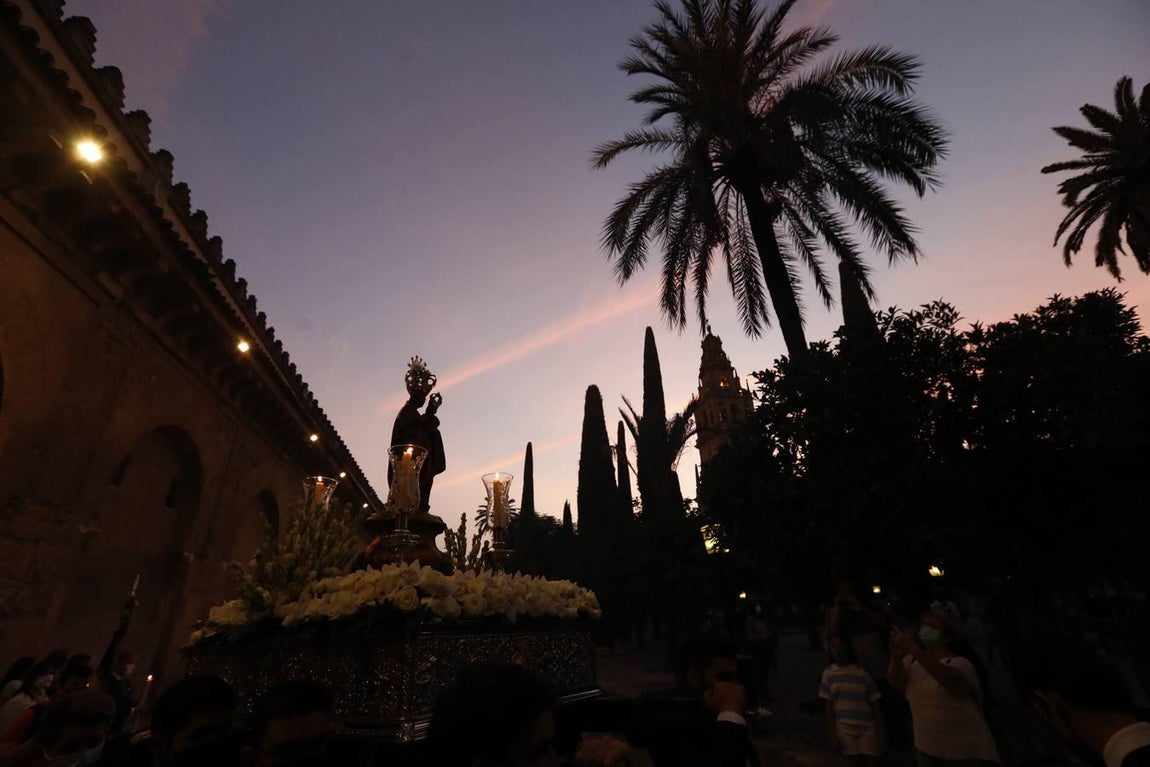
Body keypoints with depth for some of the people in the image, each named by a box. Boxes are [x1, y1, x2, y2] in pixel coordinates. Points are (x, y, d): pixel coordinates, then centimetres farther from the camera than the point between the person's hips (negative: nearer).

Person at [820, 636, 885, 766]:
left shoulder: (861, 672, -5)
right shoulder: (828, 673, -1)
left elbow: (875, 704, -1)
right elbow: (829, 706, 2)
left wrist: (881, 732, -4)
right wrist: (833, 734, 0)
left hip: (867, 727, -1)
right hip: (844, 728, 1)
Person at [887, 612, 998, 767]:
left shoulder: (959, 663, -14)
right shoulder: (912, 660, 2)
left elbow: (951, 680, -38)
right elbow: (897, 684, -15)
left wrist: (915, 650, -48)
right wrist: (896, 657, -34)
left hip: (966, 748, -4)